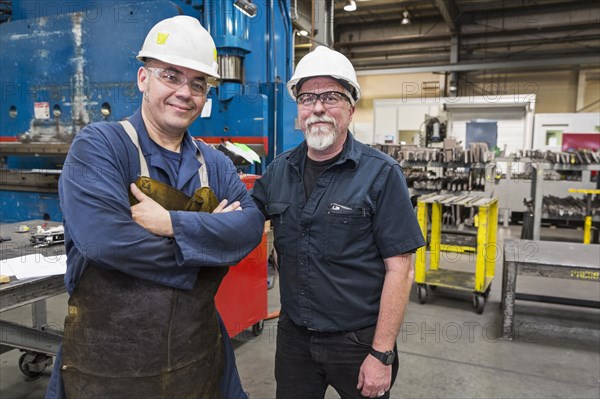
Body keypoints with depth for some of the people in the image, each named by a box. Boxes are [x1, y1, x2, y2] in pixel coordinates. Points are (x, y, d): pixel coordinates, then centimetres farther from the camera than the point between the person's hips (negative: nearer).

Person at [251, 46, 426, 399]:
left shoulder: (381, 174, -12)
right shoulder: (279, 171, 2)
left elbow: (399, 270, -14)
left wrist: (382, 355, -15)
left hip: (358, 342, -3)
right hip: (293, 336, 4)